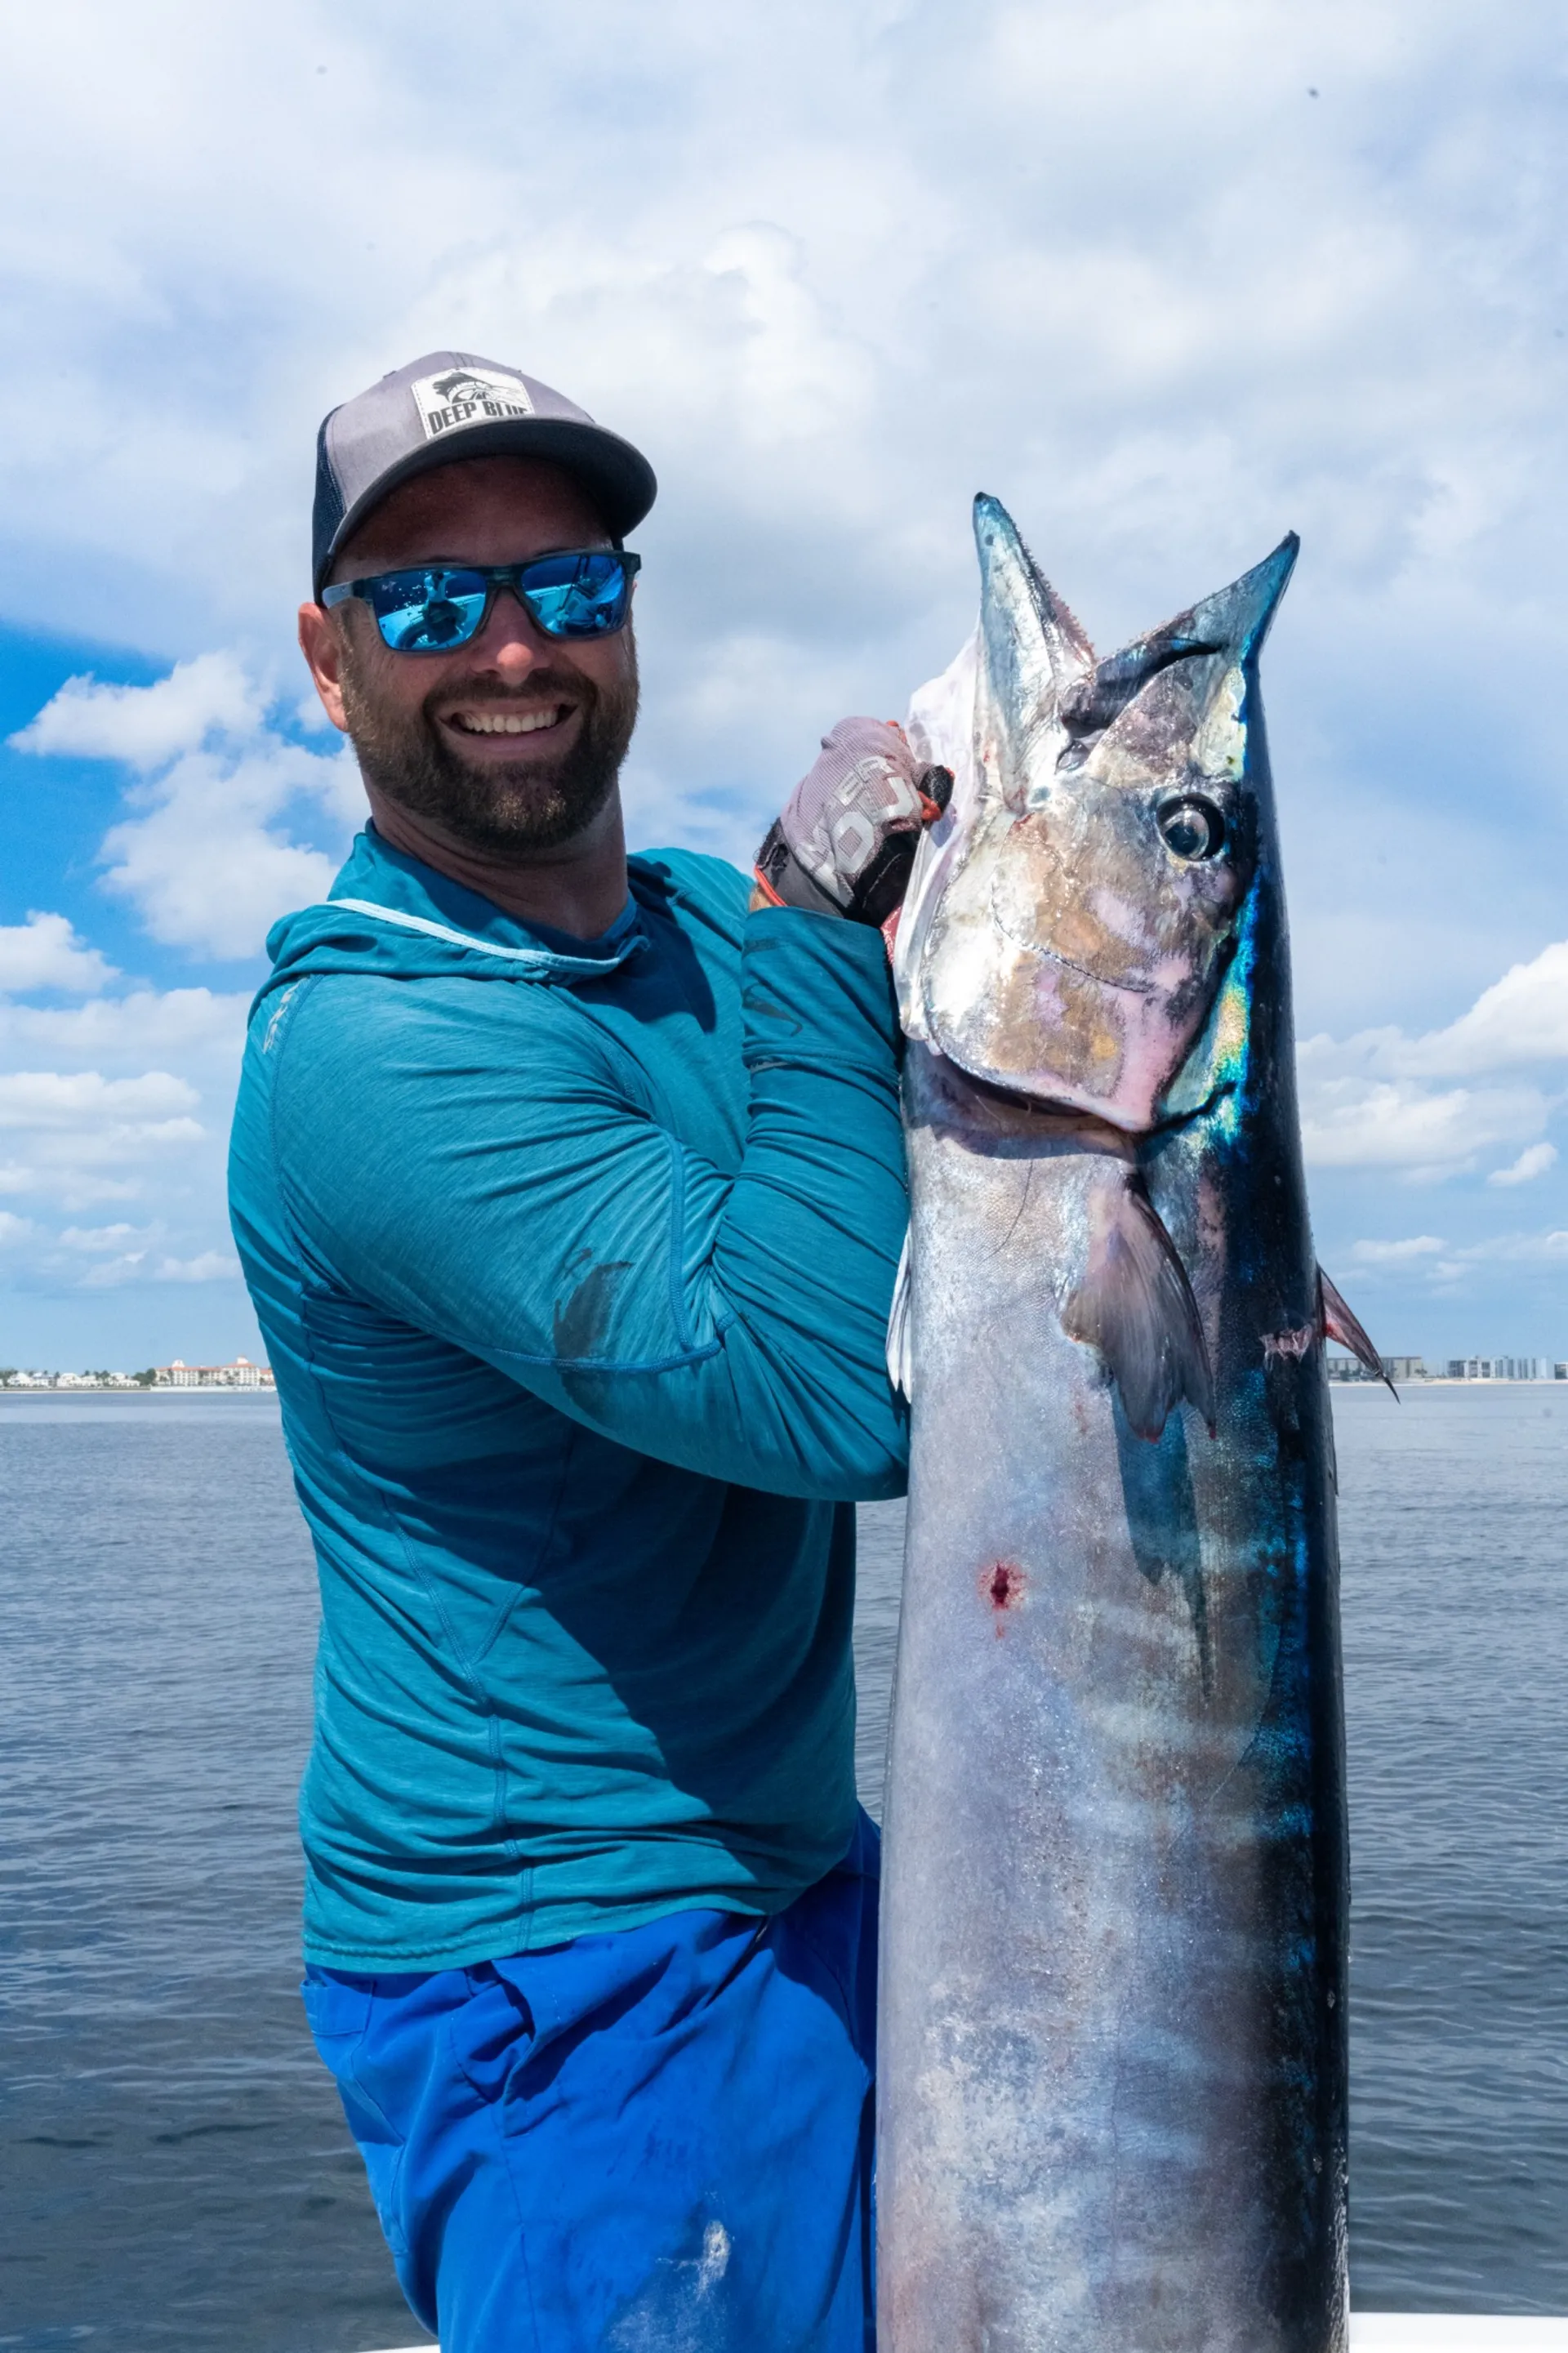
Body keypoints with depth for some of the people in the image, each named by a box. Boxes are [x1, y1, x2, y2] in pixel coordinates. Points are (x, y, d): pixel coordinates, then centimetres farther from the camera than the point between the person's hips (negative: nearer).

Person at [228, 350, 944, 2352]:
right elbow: (839, 1391, -31)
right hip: (576, 1985, -8)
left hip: (802, 1885, 8)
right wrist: (818, 938, -23)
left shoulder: (710, 935, 4)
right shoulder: (378, 1051, -22)